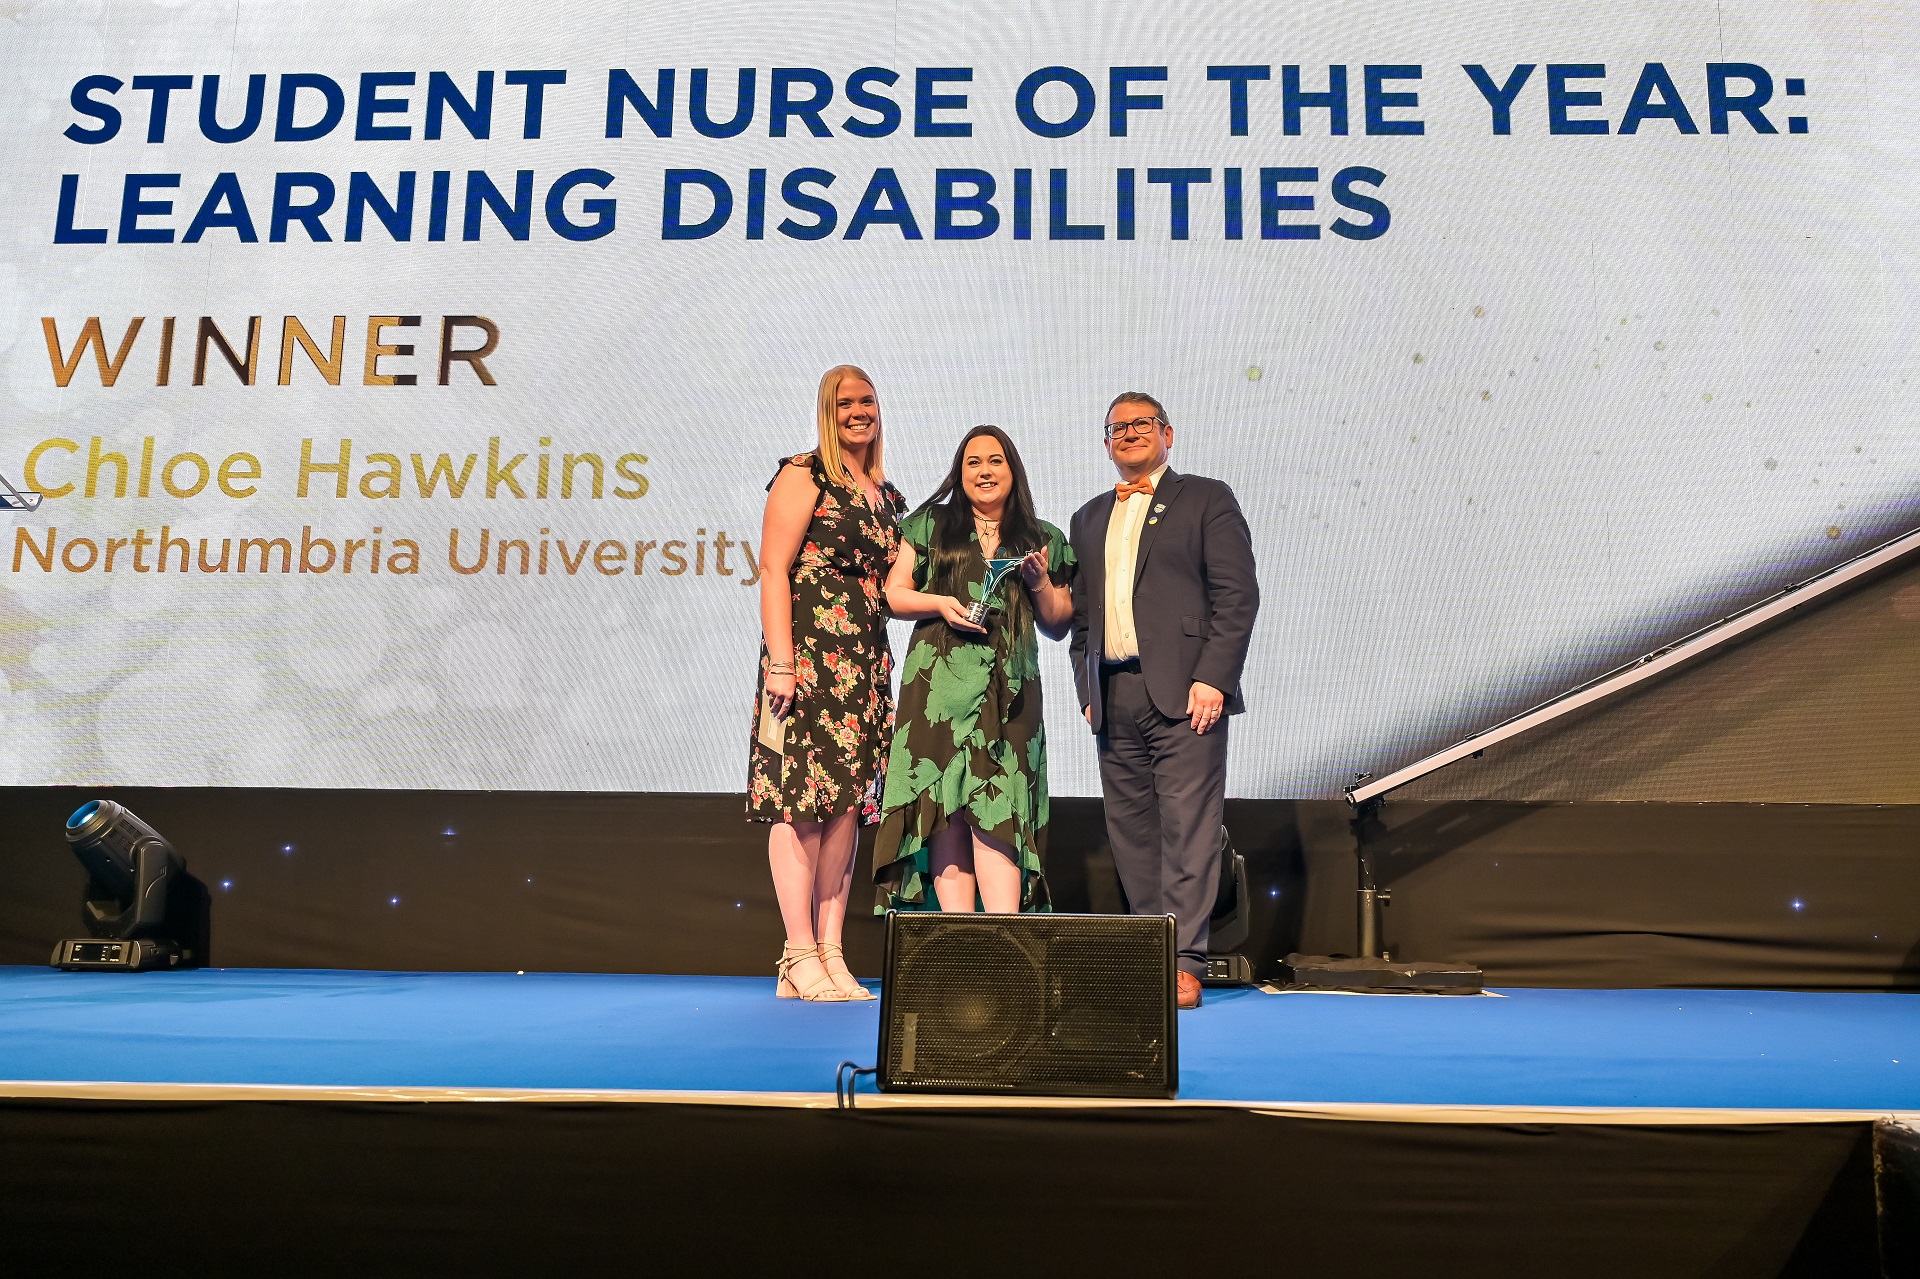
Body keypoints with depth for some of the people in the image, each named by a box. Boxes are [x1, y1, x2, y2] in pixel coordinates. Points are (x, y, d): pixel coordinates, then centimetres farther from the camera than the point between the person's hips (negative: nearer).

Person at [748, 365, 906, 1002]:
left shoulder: (888, 496, 20)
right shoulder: (804, 476, -1)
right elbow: (773, 570, -8)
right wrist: (780, 663, -16)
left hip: (866, 663, 7)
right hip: (809, 656, -7)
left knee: (848, 802, 4)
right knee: (802, 802, -8)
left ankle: (831, 953, 8)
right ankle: (800, 956, -5)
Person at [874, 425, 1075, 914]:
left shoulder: (1042, 541, 17)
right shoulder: (931, 525, 14)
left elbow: (1058, 626, 18)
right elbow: (894, 594, 11)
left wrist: (1041, 584, 0)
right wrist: (939, 603, -6)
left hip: (1009, 689, 0)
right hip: (939, 684, 0)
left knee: (998, 809, -10)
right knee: (944, 808, -8)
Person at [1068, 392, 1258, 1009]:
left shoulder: (1206, 499, 7)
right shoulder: (1089, 518, 23)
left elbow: (1237, 595, -2)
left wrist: (1213, 679, -12)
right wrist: (1088, 690, 9)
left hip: (1183, 691, -5)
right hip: (1114, 699, 5)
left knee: (1188, 826, -9)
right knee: (1130, 831, 5)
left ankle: (1184, 962, -7)